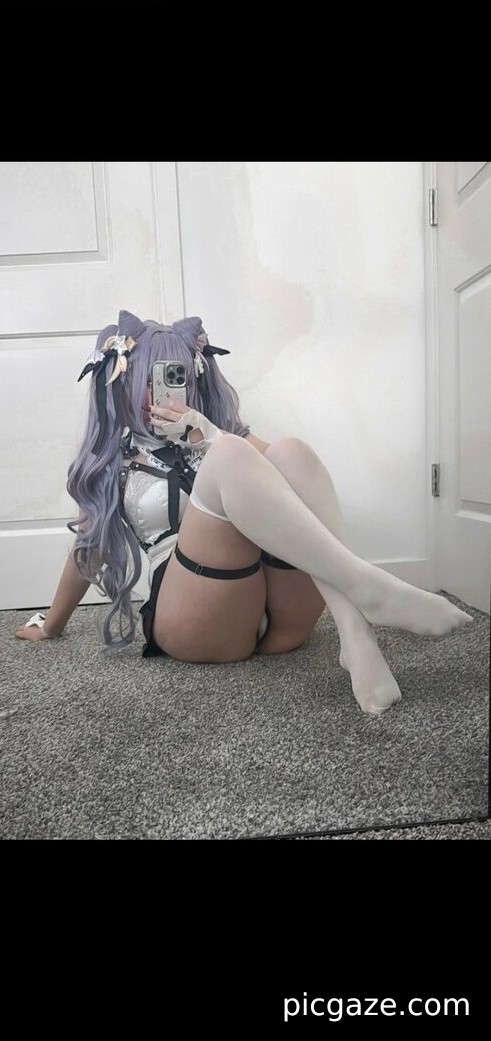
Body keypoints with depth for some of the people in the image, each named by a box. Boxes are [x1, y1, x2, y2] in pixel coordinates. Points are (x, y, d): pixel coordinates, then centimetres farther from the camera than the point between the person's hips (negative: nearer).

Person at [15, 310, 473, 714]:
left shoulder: (222, 431, 22)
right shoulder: (114, 461, 18)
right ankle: (368, 588, -38)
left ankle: (355, 635, -35)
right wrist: (50, 626, 35)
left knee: (291, 451, -21)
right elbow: (88, 546, 27)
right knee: (230, 457, -24)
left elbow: (280, 474, 5)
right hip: (198, 626, -2)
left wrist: (208, 436, -6)